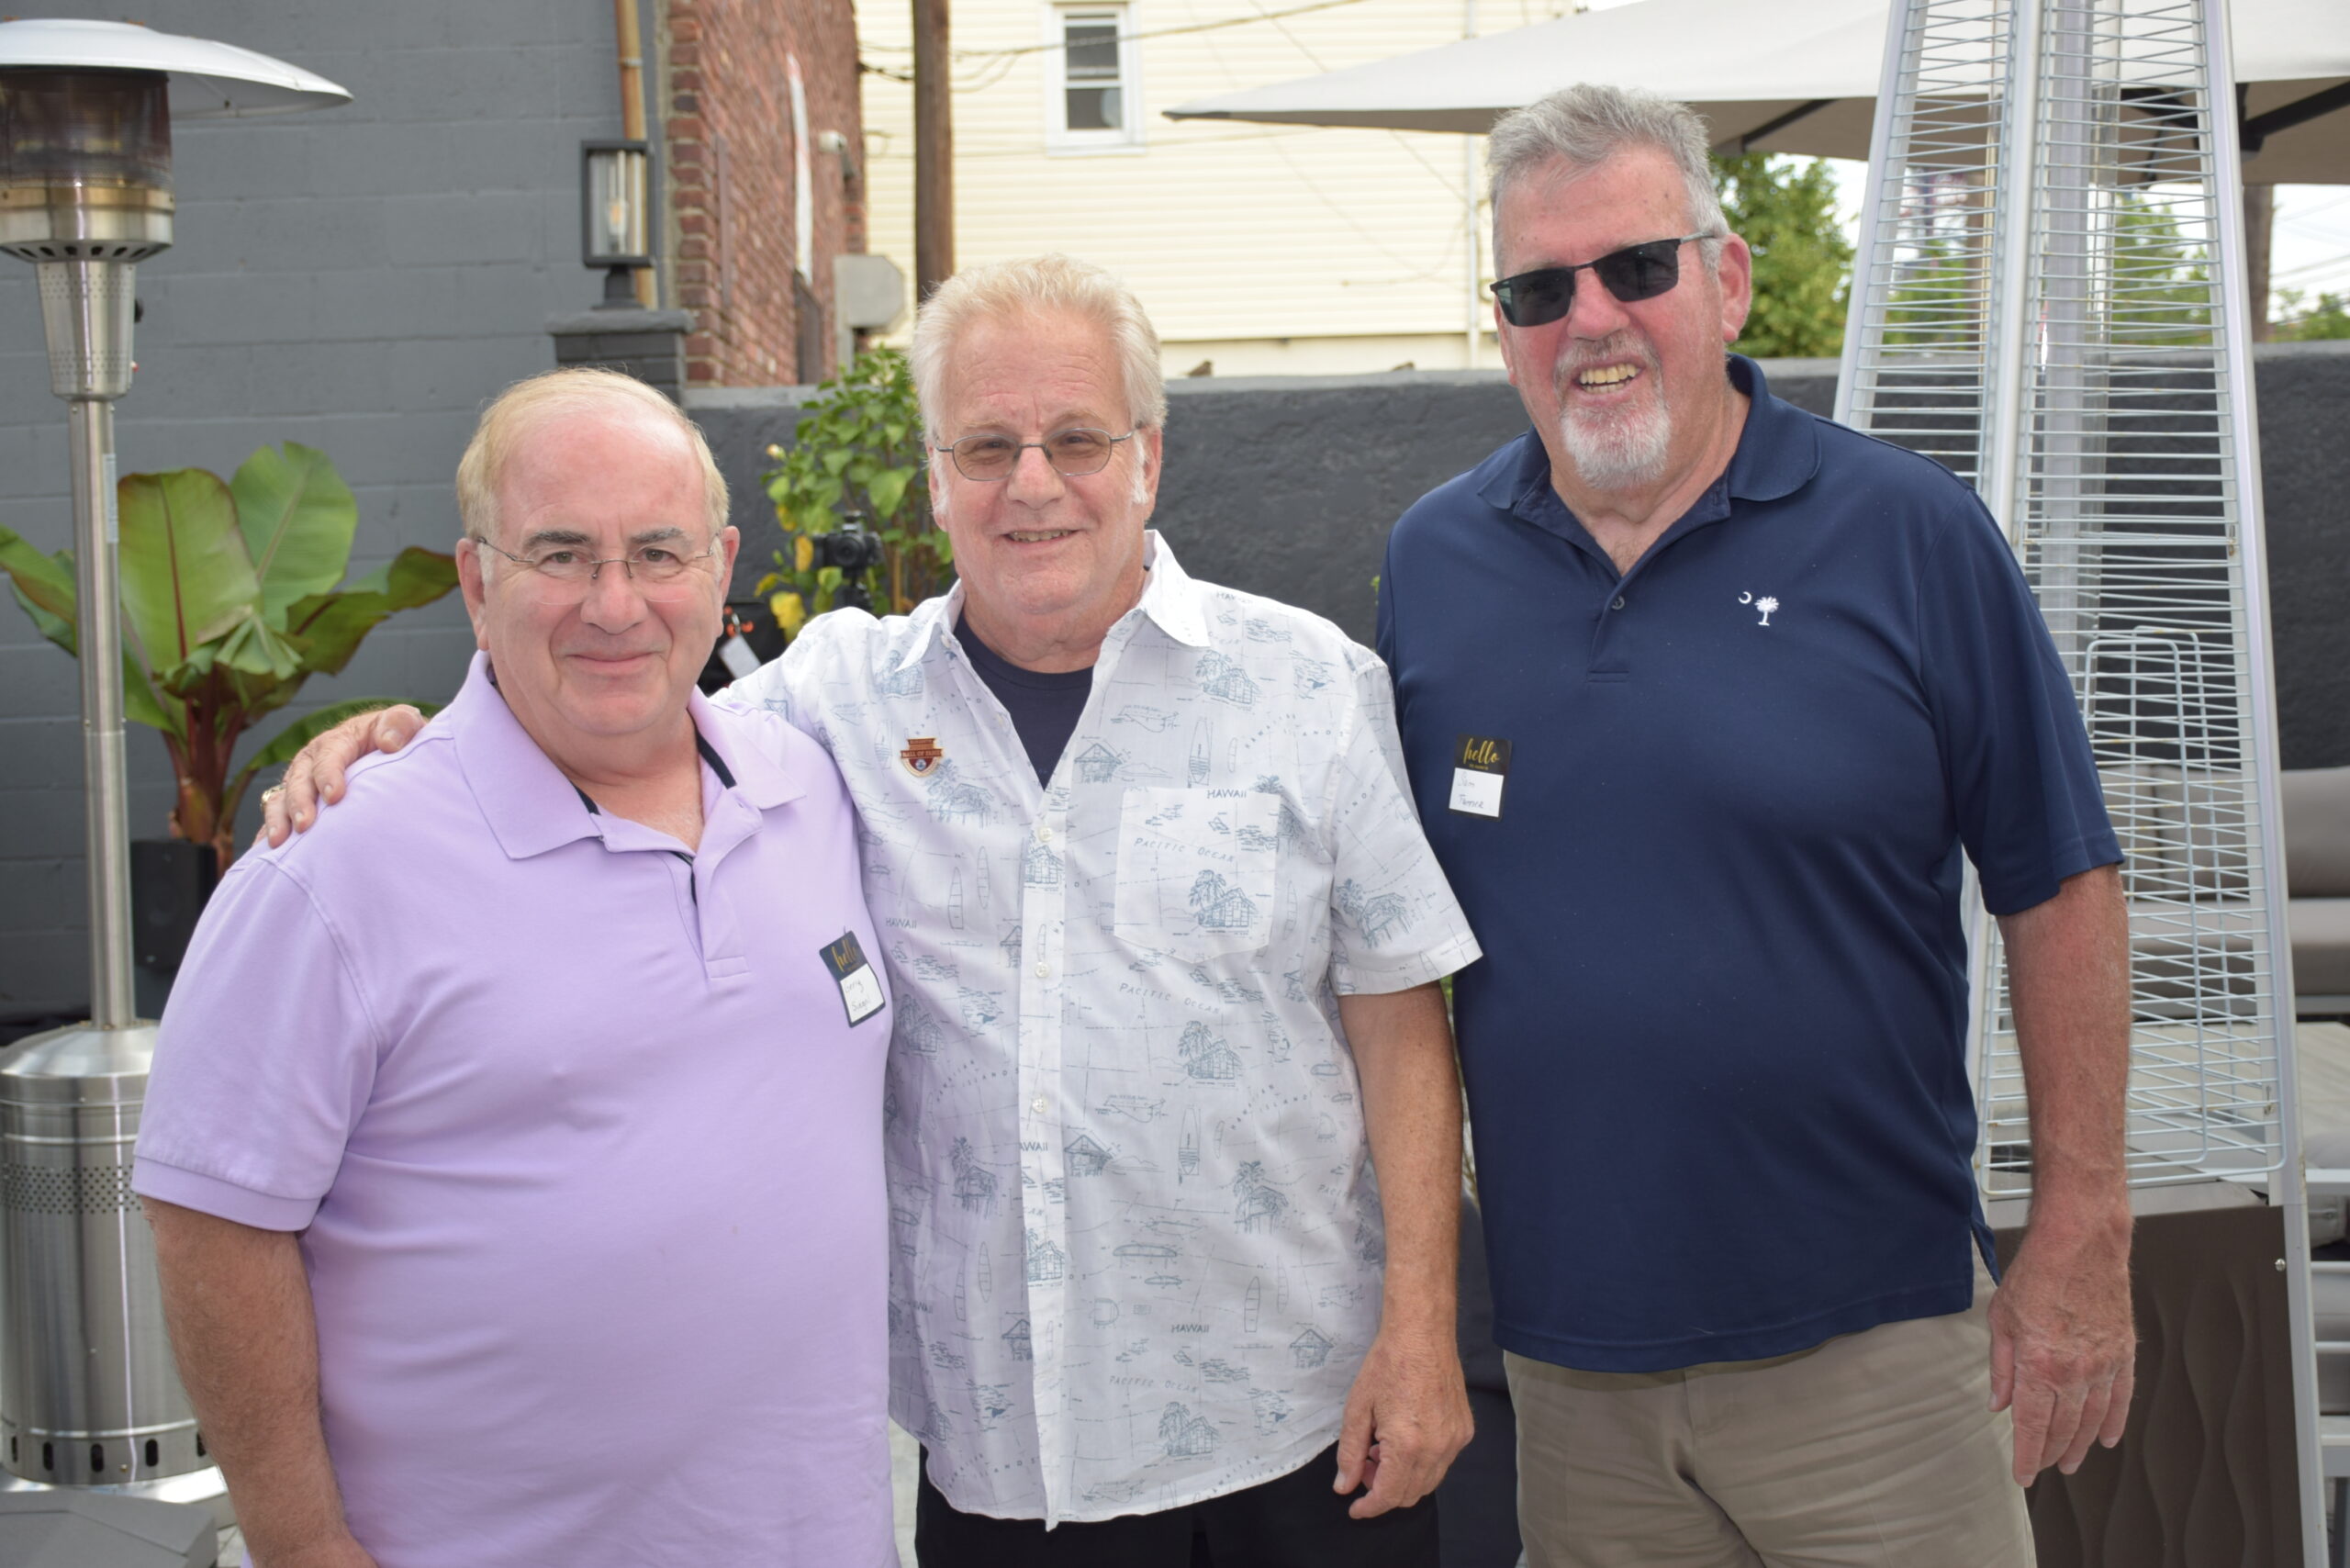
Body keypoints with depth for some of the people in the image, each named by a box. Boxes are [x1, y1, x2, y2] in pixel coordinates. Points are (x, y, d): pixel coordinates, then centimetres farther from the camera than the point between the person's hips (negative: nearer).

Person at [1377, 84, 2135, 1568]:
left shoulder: (1911, 534, -6)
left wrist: (2080, 1243, -5)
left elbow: (2060, 887, -4)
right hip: (1561, 1348, 3)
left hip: (1866, 1335, -2)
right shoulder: (1430, 562, 2)